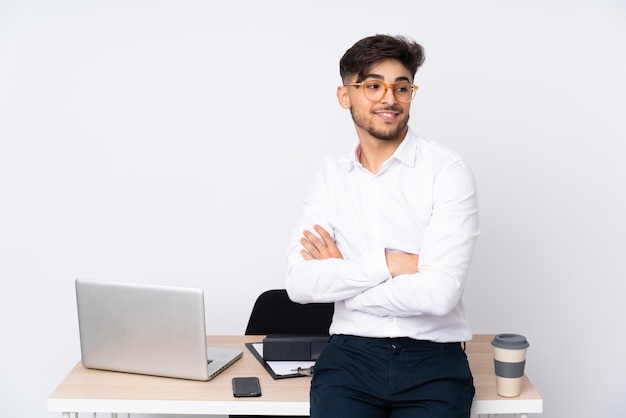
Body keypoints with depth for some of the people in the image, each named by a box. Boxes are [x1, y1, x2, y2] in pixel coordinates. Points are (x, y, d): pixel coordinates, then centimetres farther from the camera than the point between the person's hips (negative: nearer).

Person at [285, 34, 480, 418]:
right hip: (351, 353, 2)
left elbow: (438, 293, -16)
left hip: (434, 359, -1)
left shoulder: (448, 170, -5)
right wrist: (388, 263, -12)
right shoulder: (331, 175, 7)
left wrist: (339, 279, -6)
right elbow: (299, 285, -4)